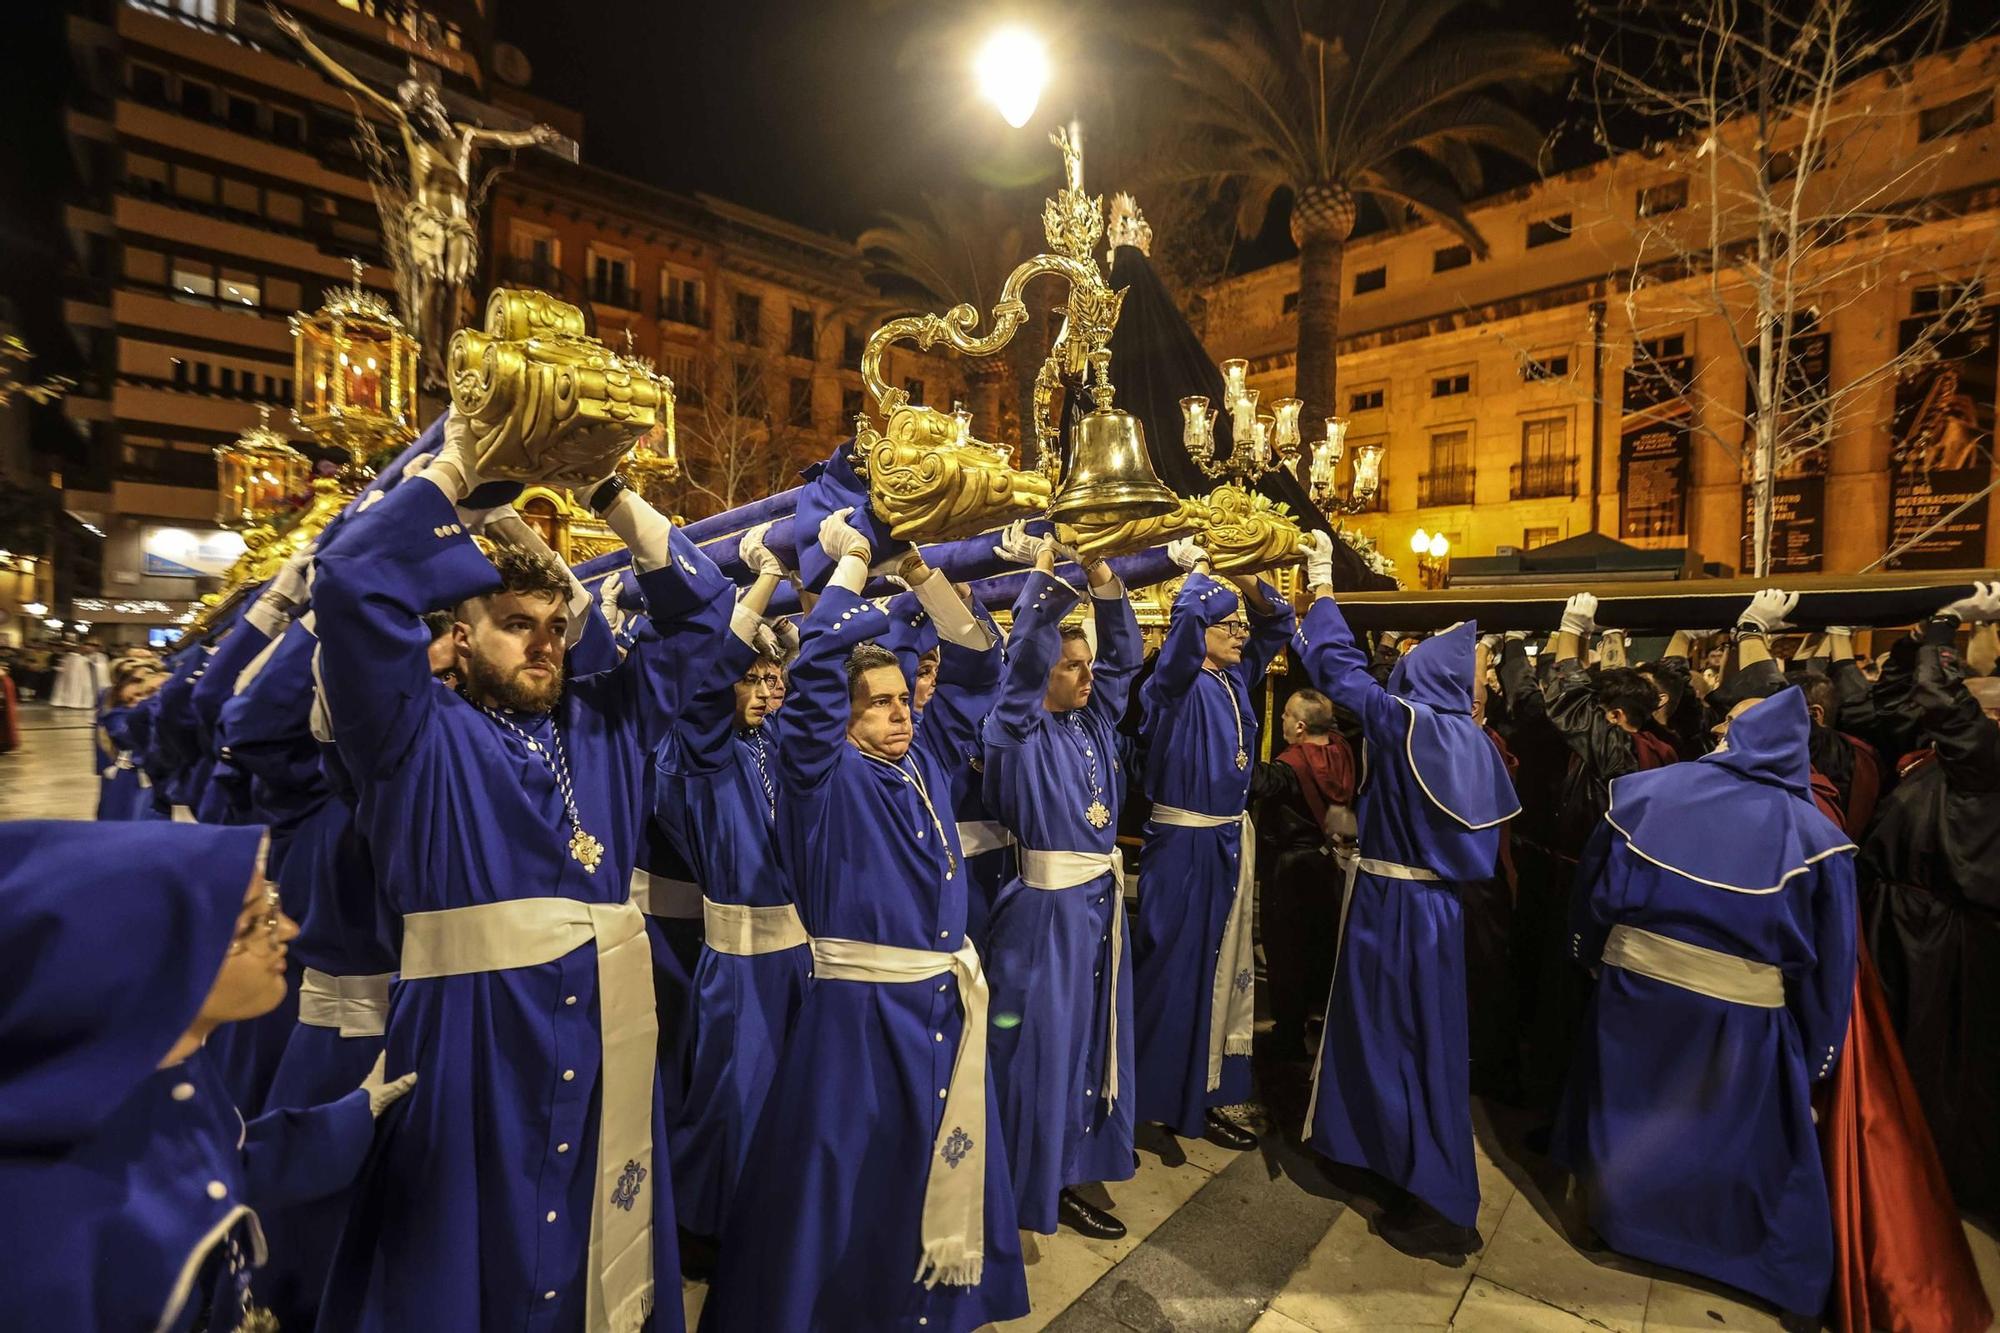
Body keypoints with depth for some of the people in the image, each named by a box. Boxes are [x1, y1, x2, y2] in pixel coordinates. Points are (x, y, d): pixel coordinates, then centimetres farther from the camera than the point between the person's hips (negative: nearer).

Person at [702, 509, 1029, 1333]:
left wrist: (918, 569, 3)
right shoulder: (827, 777, -9)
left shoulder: (923, 768, 6)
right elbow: (814, 668, -23)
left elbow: (974, 657, 10)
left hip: (946, 1003, 7)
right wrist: (852, 563, -14)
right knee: (851, 1187, 9)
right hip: (862, 1011, -6)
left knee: (940, 1173, 21)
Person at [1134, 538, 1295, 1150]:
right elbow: (1188, 618, -32)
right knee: (1180, 964, 3)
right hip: (1185, 842, -8)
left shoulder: (1237, 679, 7)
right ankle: (1175, 1095, 19)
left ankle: (1207, 1087, 33)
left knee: (1223, 960, 17)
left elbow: (1280, 621, 15)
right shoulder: (1177, 682, -14)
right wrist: (1198, 565, -15)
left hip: (1232, 838, 8)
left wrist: (1243, 576, 1)